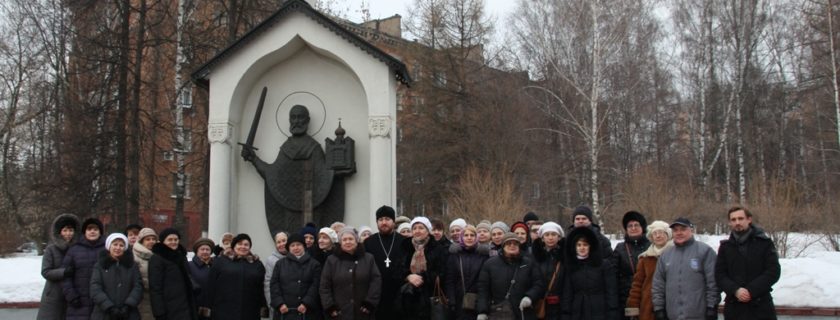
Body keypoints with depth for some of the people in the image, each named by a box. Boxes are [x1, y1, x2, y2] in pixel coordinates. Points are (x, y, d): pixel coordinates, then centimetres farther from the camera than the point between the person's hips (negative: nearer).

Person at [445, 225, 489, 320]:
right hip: (460, 301, 0)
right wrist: (451, 301, -8)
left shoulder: (483, 254, 2)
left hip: (479, 301, 0)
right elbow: (449, 280, 0)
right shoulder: (454, 254, 3)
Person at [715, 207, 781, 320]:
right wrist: (735, 290, -16)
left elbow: (773, 271, -6)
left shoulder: (764, 243, 1)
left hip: (761, 307, -2)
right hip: (734, 308, 2)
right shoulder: (725, 246, 8)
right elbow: (719, 275, 3)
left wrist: (751, 290, -16)